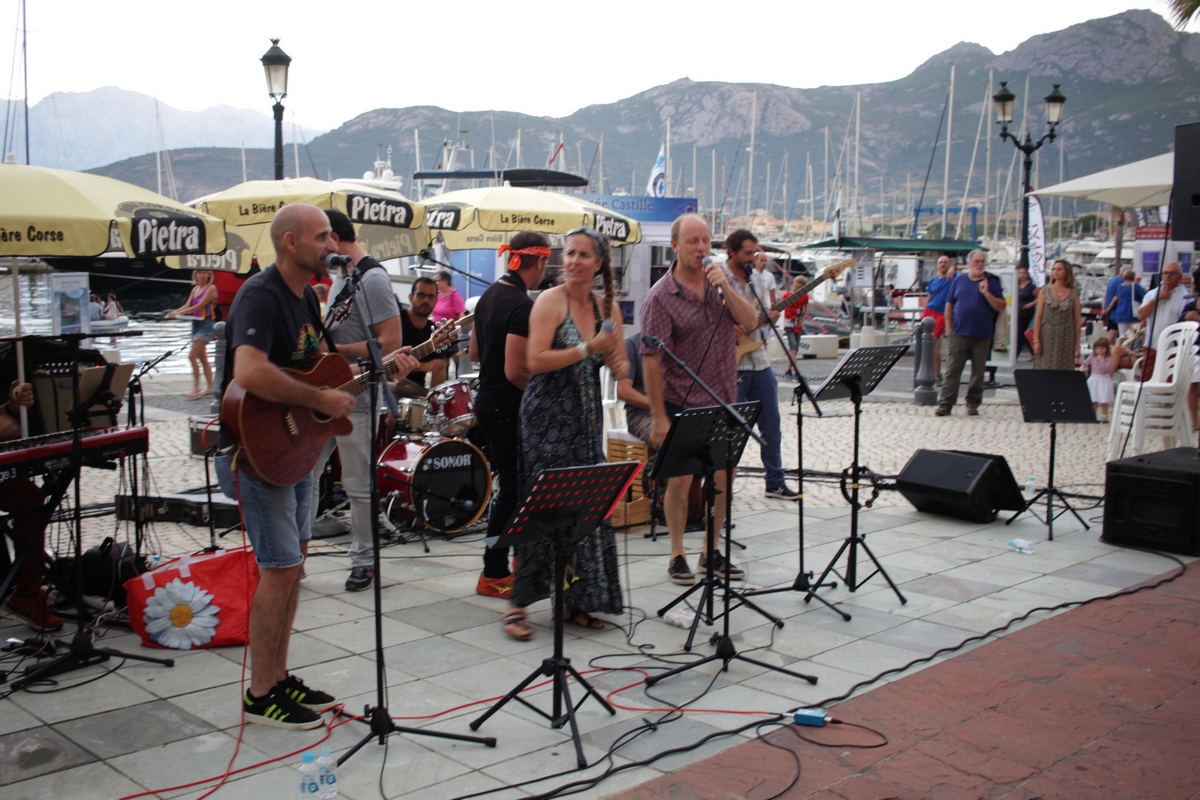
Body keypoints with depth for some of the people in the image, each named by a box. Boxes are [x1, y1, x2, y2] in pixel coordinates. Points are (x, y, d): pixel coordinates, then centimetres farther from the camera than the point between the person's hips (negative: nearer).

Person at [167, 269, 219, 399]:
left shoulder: (211, 288, -8)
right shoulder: (195, 289, 14)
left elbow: (199, 306, -16)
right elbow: (187, 305, 5)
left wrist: (179, 313, -20)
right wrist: (174, 312, -15)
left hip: (206, 325, -8)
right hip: (196, 324, 8)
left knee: (192, 355, -14)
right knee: (202, 358, 10)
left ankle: (196, 388, -10)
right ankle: (209, 387, 16)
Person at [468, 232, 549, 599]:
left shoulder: (490, 294, 9)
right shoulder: (522, 306, -21)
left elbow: (474, 351, 17)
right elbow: (516, 371, -25)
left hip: (487, 401, 10)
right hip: (508, 408, -10)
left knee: (508, 483, 17)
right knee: (511, 488, 0)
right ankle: (494, 575, 8)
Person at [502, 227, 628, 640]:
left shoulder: (605, 308, 9)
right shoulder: (550, 300, -8)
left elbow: (621, 367, 13)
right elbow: (536, 361, -18)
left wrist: (617, 363, -11)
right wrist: (588, 349, -21)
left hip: (586, 419, 6)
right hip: (548, 416, -6)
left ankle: (574, 600, 18)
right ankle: (518, 604, 2)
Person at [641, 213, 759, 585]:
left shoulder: (719, 277, 4)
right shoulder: (660, 296, -13)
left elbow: (750, 322, -5)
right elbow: (651, 359, -15)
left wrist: (725, 287, -21)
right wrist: (659, 418, -17)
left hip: (723, 400, 5)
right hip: (682, 404, -5)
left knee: (724, 479, 11)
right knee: (680, 481, 2)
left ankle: (711, 551, 26)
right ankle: (677, 555, 17)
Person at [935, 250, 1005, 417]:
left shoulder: (991, 282, 4)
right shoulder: (959, 280, 9)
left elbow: (1001, 306, -1)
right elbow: (949, 303, 11)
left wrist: (986, 293, -13)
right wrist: (948, 326, 3)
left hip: (982, 335, 0)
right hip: (959, 333, 0)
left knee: (978, 372, 7)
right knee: (952, 370, -2)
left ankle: (973, 404, 17)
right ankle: (945, 404, -1)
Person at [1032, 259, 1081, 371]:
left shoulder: (1074, 293, 5)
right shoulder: (1045, 291, 4)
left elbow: (1077, 319, 6)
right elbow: (1038, 316, 2)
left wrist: (1077, 343, 2)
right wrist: (1036, 340, -5)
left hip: (1066, 338, 0)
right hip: (1047, 336, 0)